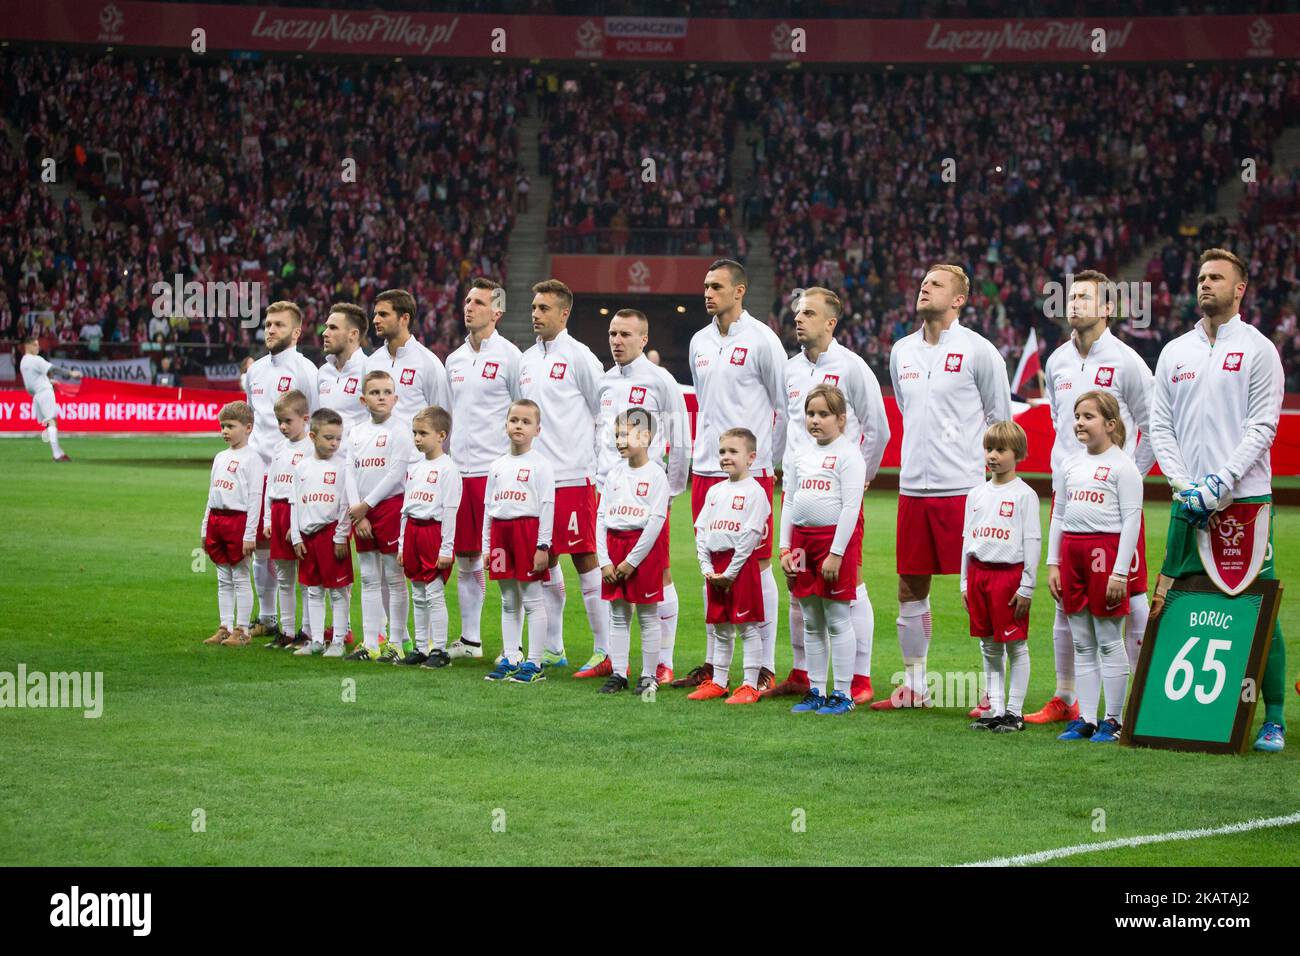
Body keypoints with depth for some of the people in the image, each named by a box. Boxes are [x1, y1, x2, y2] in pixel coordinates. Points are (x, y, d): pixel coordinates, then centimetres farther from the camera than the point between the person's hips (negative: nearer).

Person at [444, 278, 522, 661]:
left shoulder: (509, 356, -4)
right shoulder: (454, 359, 16)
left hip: (494, 469, -7)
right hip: (458, 470, 7)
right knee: (465, 559, 10)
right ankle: (469, 639, 18)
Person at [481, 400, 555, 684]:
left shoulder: (540, 465, -4)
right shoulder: (498, 466, 13)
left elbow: (547, 506, -8)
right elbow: (488, 506, 17)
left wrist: (543, 546, -14)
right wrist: (486, 545, 13)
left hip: (528, 528, -6)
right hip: (501, 531, 6)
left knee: (532, 601, -3)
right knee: (508, 602, 11)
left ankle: (534, 663, 0)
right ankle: (509, 660, 16)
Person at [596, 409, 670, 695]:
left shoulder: (655, 475, -9)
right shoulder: (614, 474, 7)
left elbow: (656, 520, -14)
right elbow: (602, 516, 7)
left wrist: (632, 560, -15)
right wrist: (604, 560, -3)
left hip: (645, 546, -5)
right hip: (615, 543, 5)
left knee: (647, 616, 2)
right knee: (618, 616, 8)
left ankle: (649, 675, 8)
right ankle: (618, 674, 13)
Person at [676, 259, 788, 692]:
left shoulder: (761, 340, -7)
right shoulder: (700, 341, 12)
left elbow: (784, 405, -2)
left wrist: (772, 461, 1)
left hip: (750, 470, -6)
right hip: (706, 469, 6)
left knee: (757, 566, -4)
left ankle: (766, 668, 0)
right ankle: (713, 661, 16)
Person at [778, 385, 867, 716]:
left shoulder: (848, 455, -7)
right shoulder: (800, 456, 13)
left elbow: (850, 507, -13)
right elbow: (789, 503, 16)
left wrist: (836, 553, -18)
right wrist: (785, 548, 8)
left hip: (836, 538, -6)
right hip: (802, 538, 6)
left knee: (837, 620, -2)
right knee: (811, 623, 10)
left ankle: (843, 694, 3)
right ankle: (815, 691, 16)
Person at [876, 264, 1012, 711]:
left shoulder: (978, 350, -5)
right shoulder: (902, 351, 12)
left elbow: (1000, 419, 2)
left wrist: (969, 461, 5)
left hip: (963, 488, -6)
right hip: (913, 487, 6)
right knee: (910, 588, 9)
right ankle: (913, 685, 19)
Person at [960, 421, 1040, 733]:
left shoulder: (1024, 495, -5)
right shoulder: (976, 495, 13)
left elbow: (1032, 541, -7)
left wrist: (1027, 587, -10)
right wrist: (965, 583, 14)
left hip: (1009, 573, -6)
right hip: (979, 572, 6)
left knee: (1016, 646, 0)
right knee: (989, 648, 10)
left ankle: (1014, 712, 4)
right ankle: (994, 709, 16)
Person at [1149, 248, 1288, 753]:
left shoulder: (1258, 348, 1)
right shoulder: (1175, 352, 14)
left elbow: (1262, 426, -5)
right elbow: (1160, 426, 11)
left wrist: (1221, 482, -15)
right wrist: (1184, 486, -4)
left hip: (1245, 500, -4)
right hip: (1190, 503, 4)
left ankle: (1274, 720, 1)